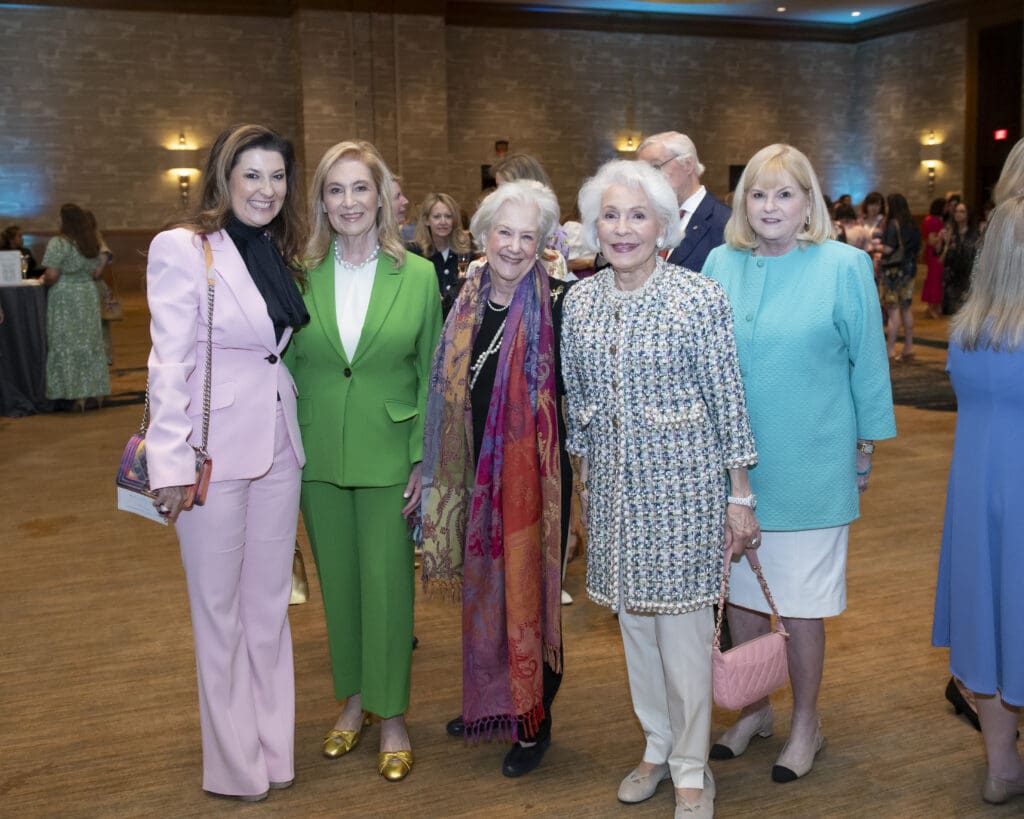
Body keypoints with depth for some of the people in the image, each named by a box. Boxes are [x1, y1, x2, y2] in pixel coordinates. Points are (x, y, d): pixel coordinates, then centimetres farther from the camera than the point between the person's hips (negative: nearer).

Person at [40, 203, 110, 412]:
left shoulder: (58, 243, -13)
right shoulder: (92, 244, 8)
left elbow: (51, 275, -17)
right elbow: (97, 272, 9)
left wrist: (45, 281, 2)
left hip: (65, 298, -6)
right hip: (88, 295, 6)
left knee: (68, 344, 1)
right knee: (90, 342, 13)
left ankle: (77, 396, 1)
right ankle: (97, 391, 16)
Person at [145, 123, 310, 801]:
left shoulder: (282, 255, 11)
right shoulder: (182, 248, -8)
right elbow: (169, 363, -12)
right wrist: (170, 464, -16)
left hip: (279, 446, 6)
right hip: (214, 450, -6)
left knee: (270, 603, 14)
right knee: (220, 609, 7)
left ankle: (273, 749, 29)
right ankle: (235, 765, 22)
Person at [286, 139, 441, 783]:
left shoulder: (419, 276, -4)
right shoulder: (301, 276, 0)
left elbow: (430, 375, -1)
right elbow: (287, 369, 5)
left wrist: (424, 460, -7)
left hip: (389, 458, -2)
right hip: (319, 458, 2)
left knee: (387, 584, 4)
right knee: (338, 580, 14)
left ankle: (392, 713, 21)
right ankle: (354, 698, 32)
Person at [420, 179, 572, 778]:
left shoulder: (557, 304, -11)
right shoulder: (468, 302, 4)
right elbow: (450, 396, 11)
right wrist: (433, 470, 11)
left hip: (534, 474, -5)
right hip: (476, 473, 6)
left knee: (528, 594, 6)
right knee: (483, 589, 18)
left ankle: (535, 722, 24)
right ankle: (490, 702, 38)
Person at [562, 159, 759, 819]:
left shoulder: (701, 296, -10)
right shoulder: (581, 300, 3)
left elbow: (728, 400, -7)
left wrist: (742, 496, -6)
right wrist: (582, 479, 14)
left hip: (683, 480, -4)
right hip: (613, 485, 5)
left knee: (683, 625, 3)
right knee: (633, 619, 15)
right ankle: (658, 746, 35)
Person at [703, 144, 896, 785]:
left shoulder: (844, 266, -6)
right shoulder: (720, 264, 2)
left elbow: (868, 362, 0)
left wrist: (867, 446, 2)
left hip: (810, 465, -3)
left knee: (801, 601, 6)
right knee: (741, 590, 14)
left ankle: (806, 724, 28)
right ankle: (755, 710, 35)